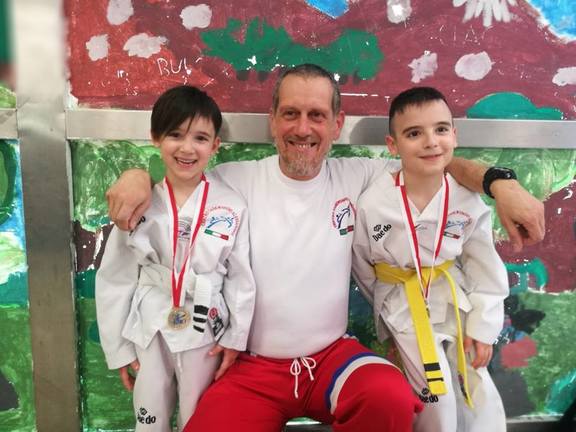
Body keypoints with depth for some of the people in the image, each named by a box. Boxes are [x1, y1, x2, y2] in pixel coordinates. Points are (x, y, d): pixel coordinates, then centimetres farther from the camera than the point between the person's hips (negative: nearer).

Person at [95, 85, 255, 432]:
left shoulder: (231, 206, -10)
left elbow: (242, 278, -3)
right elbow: (114, 279, -1)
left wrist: (235, 338, -1)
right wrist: (118, 347, 2)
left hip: (204, 332, -1)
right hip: (149, 332, 1)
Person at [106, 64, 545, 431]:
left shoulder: (357, 177, -1)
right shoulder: (238, 180, -3)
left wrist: (500, 182, -10)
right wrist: (138, 175, -15)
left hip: (334, 354, 1)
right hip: (253, 364, 0)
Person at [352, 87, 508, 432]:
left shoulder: (468, 202, -14)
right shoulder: (372, 203, -21)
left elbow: (485, 271, -3)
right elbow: (362, 265, -4)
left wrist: (482, 327, -2)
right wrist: (389, 303, 6)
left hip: (456, 297, 3)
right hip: (404, 302, -2)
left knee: (478, 389, 13)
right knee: (436, 393, -5)